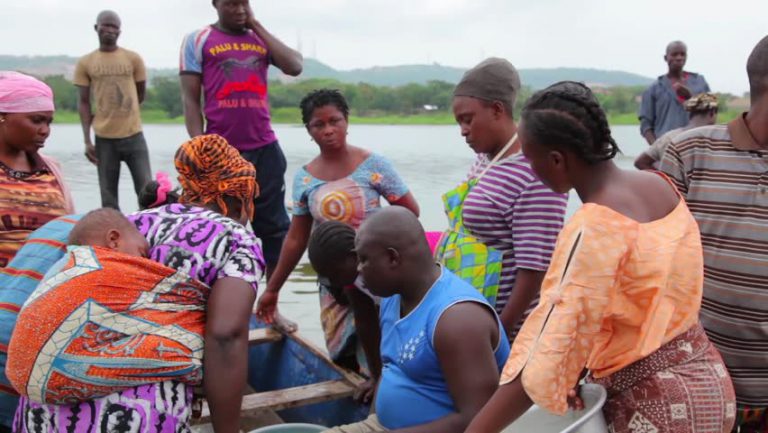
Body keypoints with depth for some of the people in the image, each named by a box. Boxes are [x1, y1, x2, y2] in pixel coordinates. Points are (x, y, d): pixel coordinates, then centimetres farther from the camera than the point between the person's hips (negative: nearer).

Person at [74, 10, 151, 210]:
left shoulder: (133, 58, 4)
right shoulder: (85, 62, 5)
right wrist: (87, 140, -3)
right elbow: (84, 103, 4)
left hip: (133, 135, 0)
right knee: (108, 196, 4)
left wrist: (123, 114, 7)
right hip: (104, 138, 1)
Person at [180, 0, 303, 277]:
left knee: (273, 225, 7)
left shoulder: (261, 39, 13)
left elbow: (295, 67, -3)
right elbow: (190, 100, 0)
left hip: (265, 148, 3)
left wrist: (256, 25, 3)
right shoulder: (197, 41, 4)